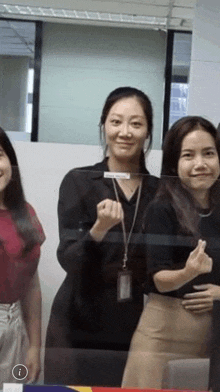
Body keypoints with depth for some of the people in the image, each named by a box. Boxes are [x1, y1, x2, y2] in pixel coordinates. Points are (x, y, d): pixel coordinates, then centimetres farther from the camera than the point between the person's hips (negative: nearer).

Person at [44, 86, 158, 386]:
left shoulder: (160, 190, 2)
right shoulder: (78, 181, -6)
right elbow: (67, 259, -13)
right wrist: (99, 230, -30)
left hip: (138, 328, 3)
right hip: (79, 328, -2)